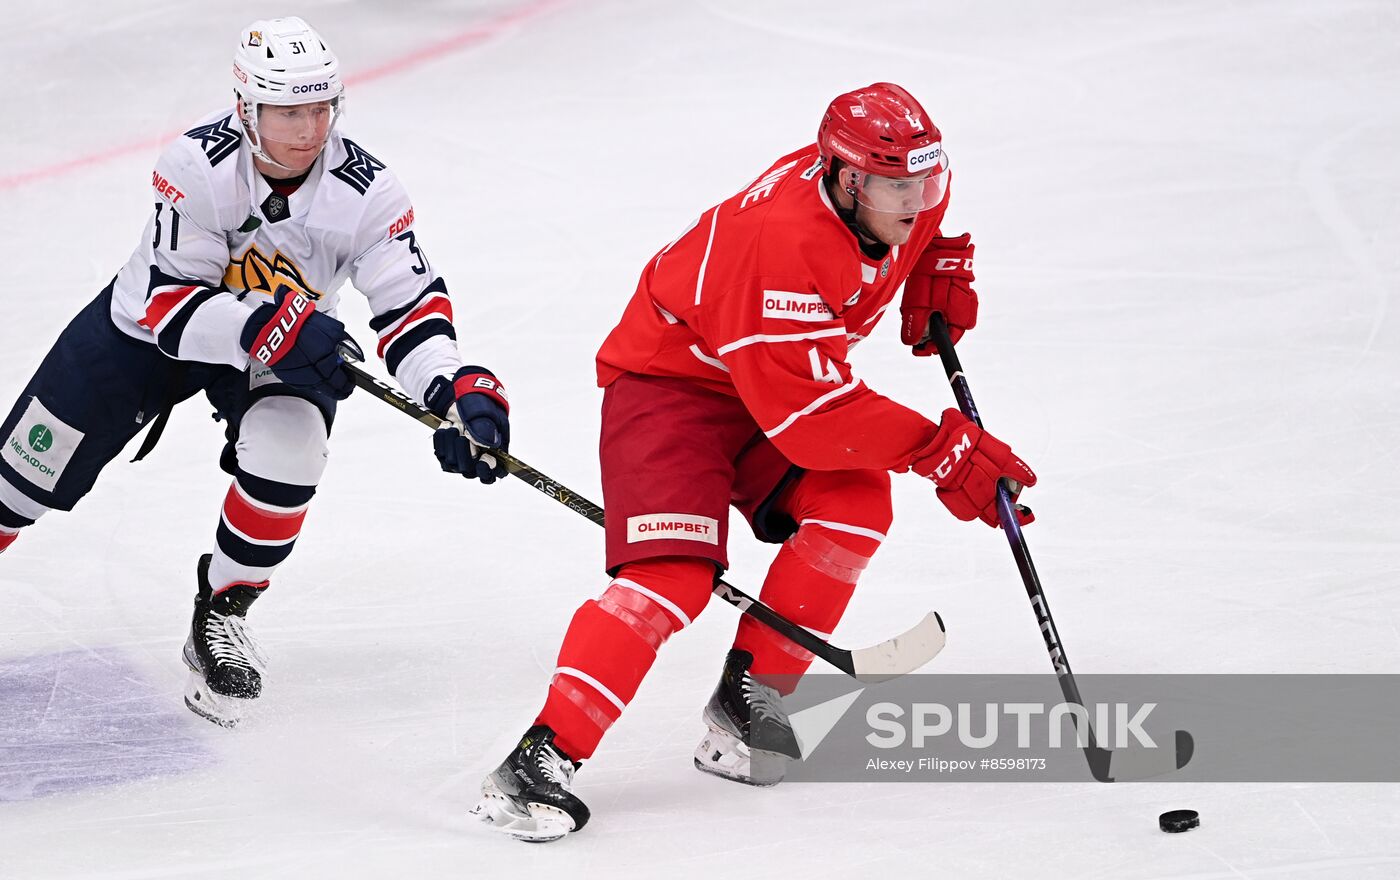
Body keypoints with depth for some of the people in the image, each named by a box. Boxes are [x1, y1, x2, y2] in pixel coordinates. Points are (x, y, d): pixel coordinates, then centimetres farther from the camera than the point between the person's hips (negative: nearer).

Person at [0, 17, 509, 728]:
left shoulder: (365, 191, -26)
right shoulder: (197, 164, -31)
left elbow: (411, 304, -24)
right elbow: (166, 302, -32)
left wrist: (457, 390, -42)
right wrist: (265, 327, -48)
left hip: (290, 343, 1)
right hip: (147, 322, -1)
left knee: (285, 454, -27)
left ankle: (221, 613, -4)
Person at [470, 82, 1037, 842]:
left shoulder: (904, 195, -11)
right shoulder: (781, 242, -37)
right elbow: (807, 416, -35)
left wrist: (939, 276, 1)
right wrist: (937, 449, -32)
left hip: (779, 371, 8)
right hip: (668, 377, -8)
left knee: (856, 505, -15)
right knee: (674, 573, -24)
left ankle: (748, 695, -3)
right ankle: (541, 758, -25)